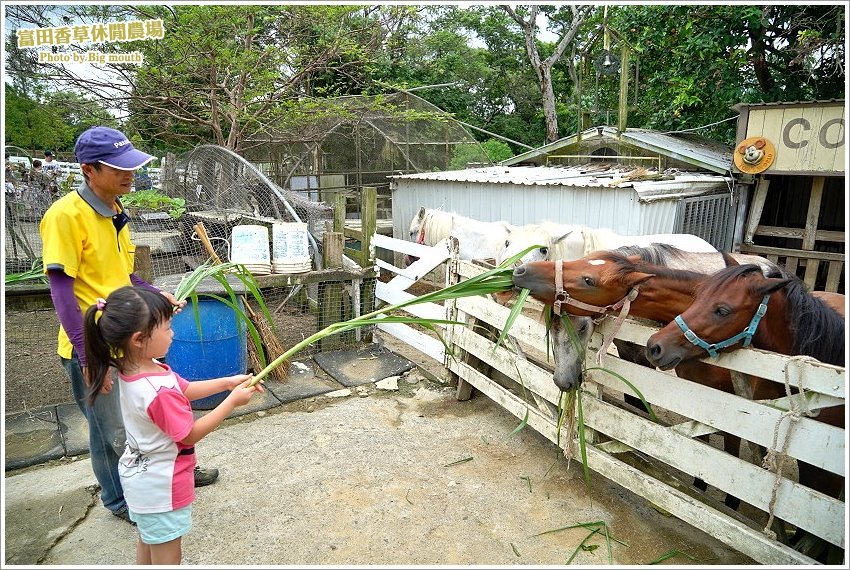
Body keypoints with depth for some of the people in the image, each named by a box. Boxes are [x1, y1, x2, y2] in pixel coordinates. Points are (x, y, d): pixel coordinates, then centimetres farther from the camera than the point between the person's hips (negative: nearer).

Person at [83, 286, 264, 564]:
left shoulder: (134, 368, -7)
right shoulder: (160, 392, -35)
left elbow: (185, 390, 5)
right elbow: (191, 434, -22)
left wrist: (227, 382, -3)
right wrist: (232, 401, -19)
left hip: (141, 477, 9)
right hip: (161, 488, -9)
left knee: (148, 545, 28)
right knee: (167, 555, 12)